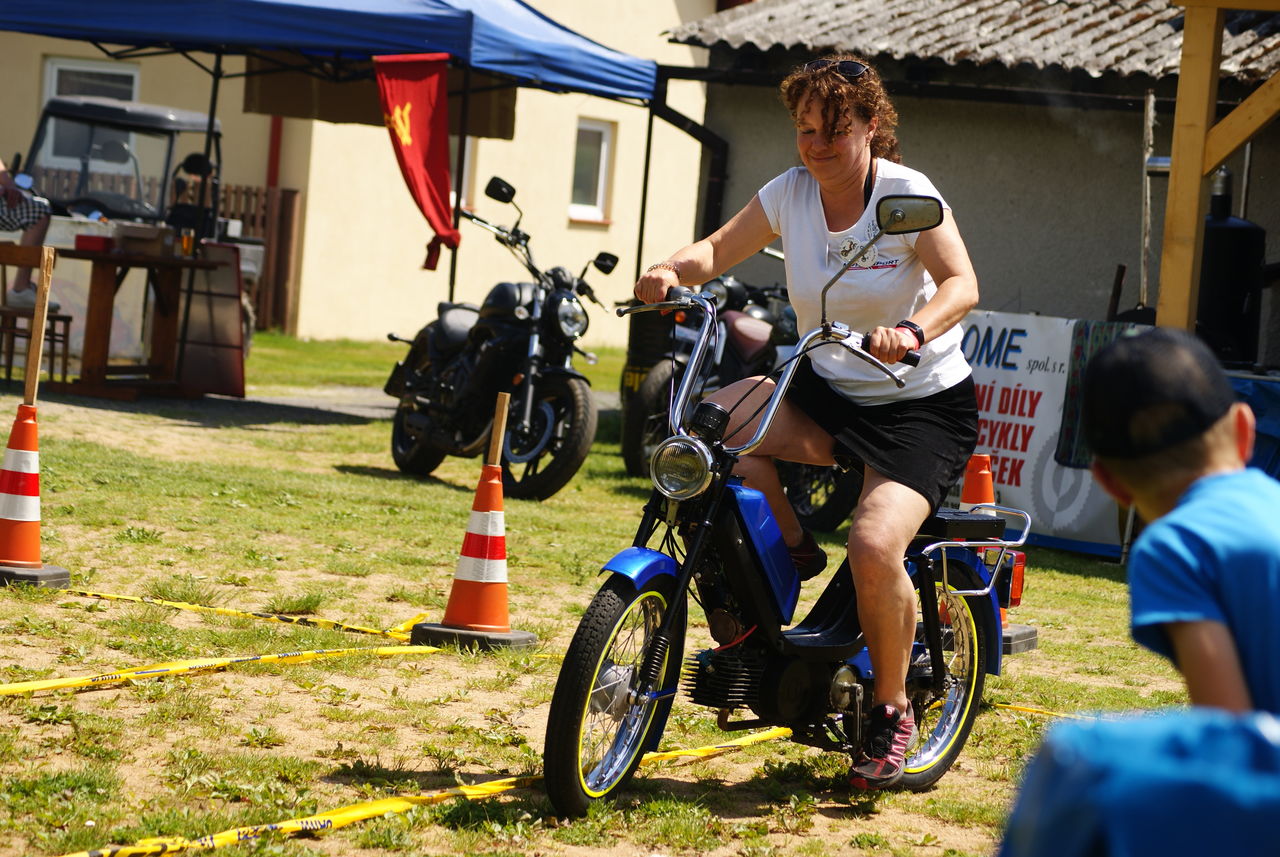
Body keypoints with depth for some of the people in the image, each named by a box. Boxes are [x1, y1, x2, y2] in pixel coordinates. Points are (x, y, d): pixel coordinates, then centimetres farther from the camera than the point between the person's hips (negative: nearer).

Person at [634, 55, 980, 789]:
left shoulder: (906, 193, -14)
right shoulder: (791, 193, 1)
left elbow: (962, 283, -24)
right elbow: (721, 249, 5)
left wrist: (913, 331, -45)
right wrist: (673, 271, -19)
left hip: (923, 404, -5)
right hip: (828, 395, 5)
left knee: (875, 546, -27)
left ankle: (892, 710, -3)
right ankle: (791, 548, -1)